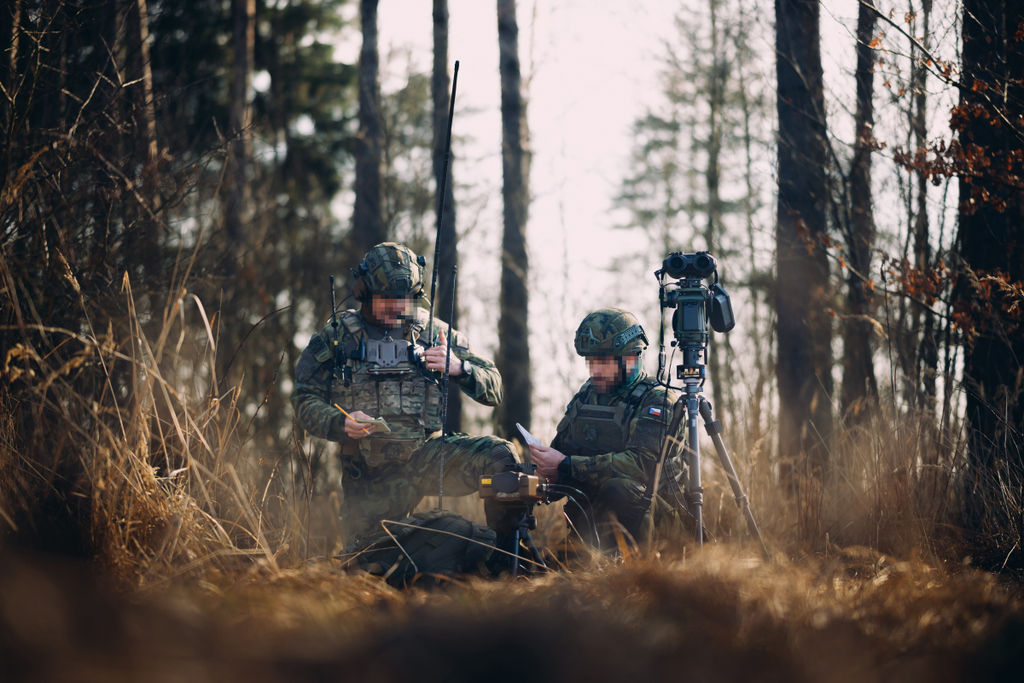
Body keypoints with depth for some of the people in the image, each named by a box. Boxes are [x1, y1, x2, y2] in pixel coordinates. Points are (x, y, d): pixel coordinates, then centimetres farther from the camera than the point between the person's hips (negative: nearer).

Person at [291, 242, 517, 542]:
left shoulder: (434, 332, 7)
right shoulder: (337, 336, 5)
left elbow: (493, 388, 8)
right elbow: (305, 398, 6)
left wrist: (458, 368, -14)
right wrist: (340, 423, -15)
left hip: (425, 454, 0)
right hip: (368, 471, 0)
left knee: (498, 455, -26)